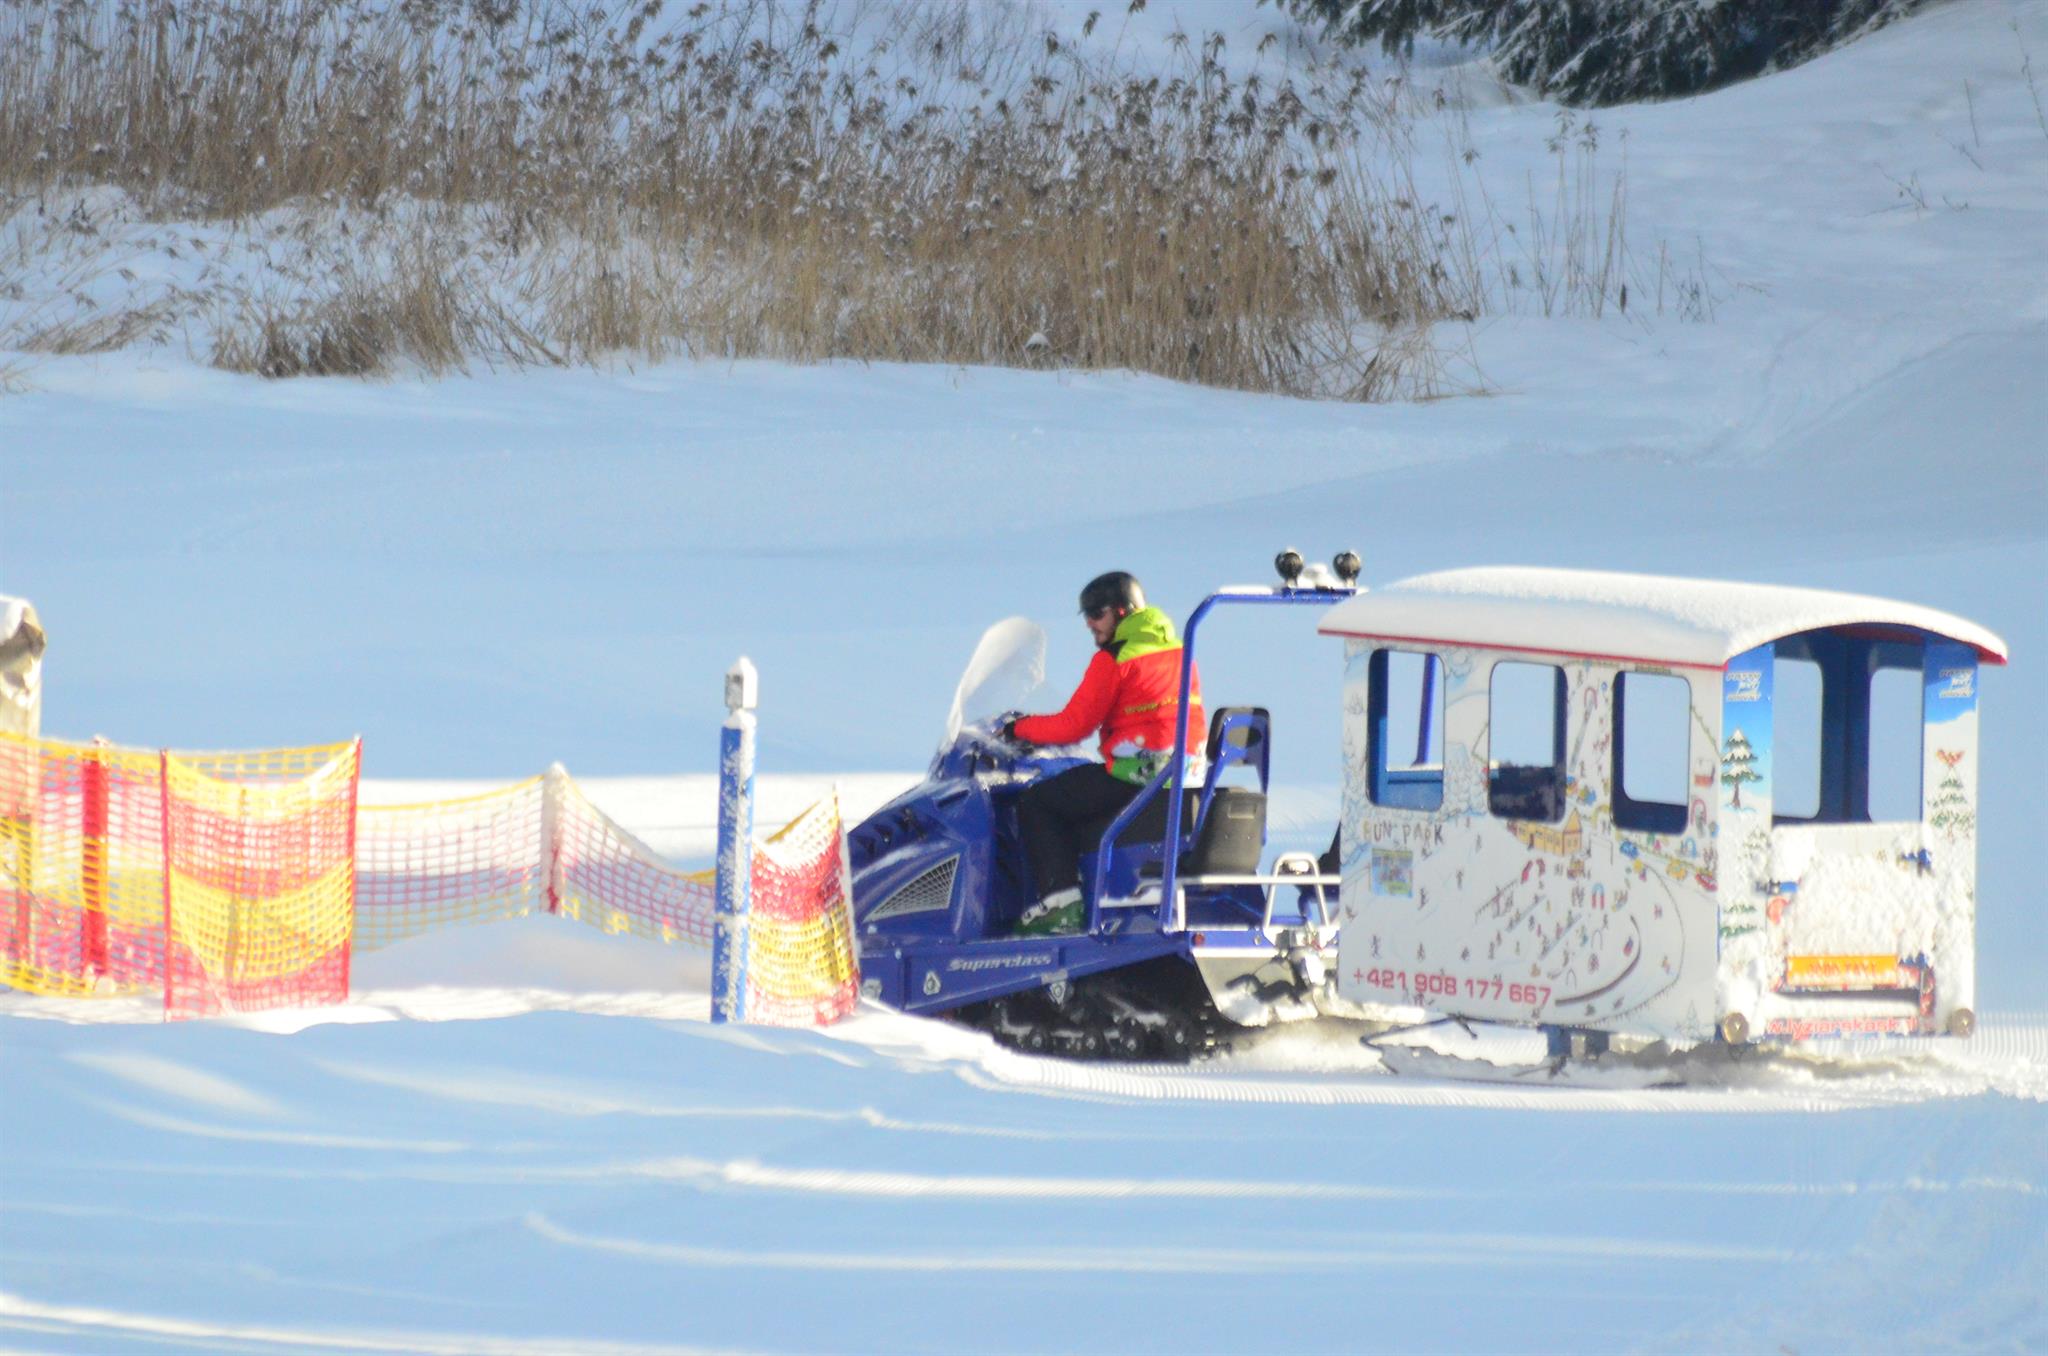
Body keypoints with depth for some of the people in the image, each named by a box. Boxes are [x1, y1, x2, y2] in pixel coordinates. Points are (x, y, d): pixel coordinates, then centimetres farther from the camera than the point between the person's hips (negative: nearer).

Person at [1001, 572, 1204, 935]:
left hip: (1134, 775, -9)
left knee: (1035, 803, 3)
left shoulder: (1112, 660, -8)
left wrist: (1019, 728, 7)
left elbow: (1074, 726, -8)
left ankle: (1061, 899, -9)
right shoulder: (1179, 650, 17)